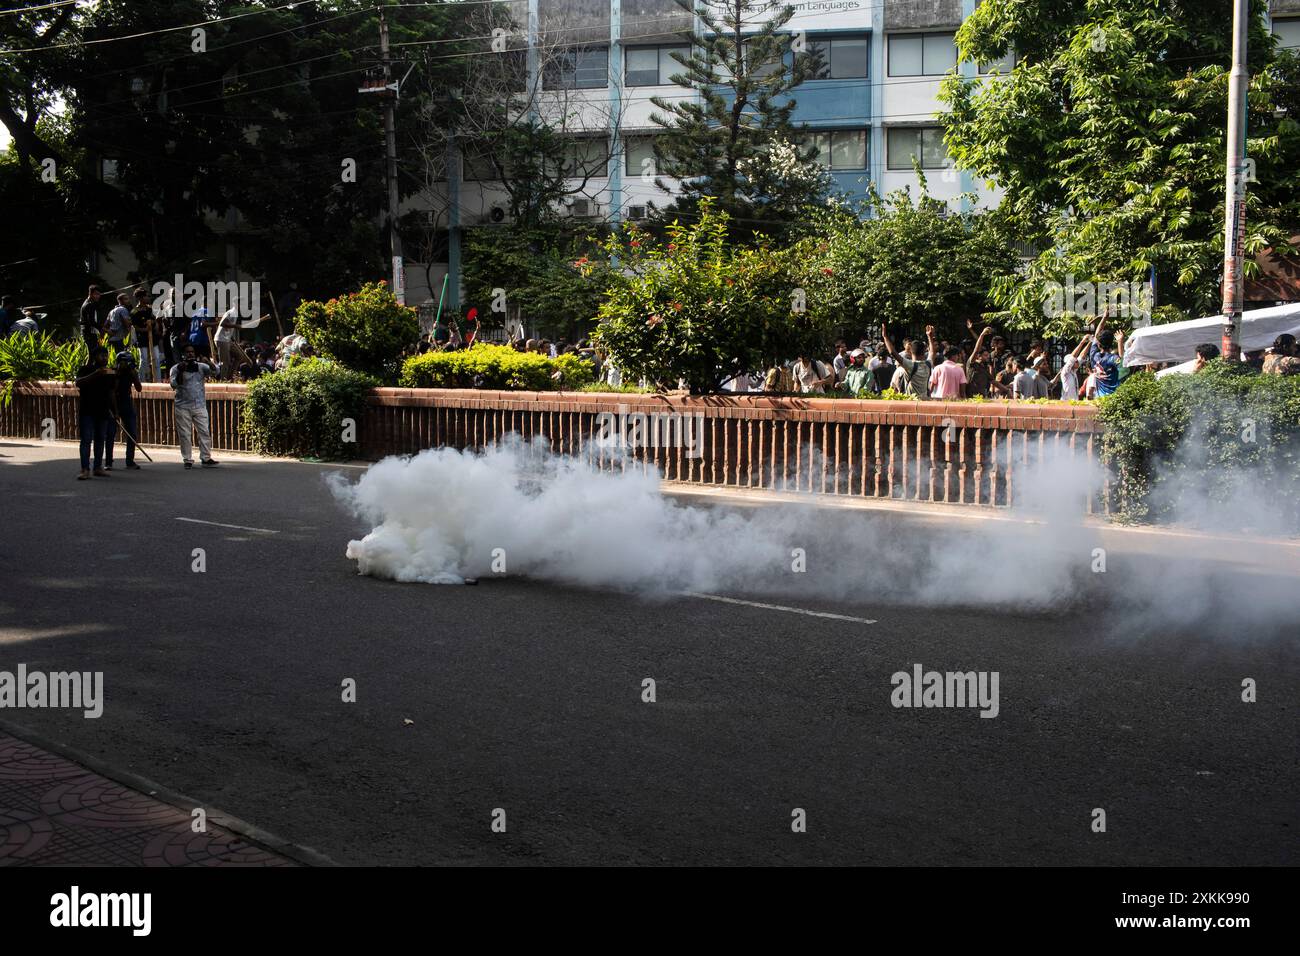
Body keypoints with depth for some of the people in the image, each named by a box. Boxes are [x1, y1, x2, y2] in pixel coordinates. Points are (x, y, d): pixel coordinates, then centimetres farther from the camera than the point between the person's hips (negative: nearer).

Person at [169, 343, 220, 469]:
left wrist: (208, 362, -23)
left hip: (200, 405, 2)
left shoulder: (201, 366, 8)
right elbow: (174, 384, -9)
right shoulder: (176, 368, 2)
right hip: (183, 406, -2)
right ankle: (187, 460, 6)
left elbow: (214, 372, -5)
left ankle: (206, 459, -1)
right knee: (184, 435, 0)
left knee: (204, 432, -4)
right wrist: (181, 371, -21)